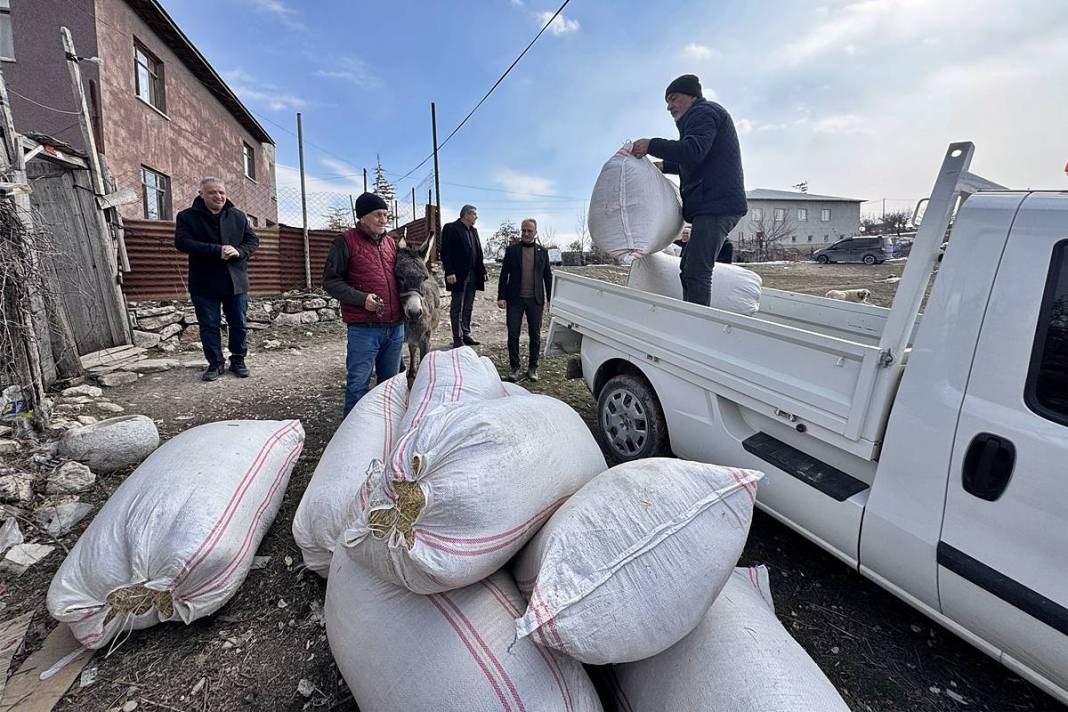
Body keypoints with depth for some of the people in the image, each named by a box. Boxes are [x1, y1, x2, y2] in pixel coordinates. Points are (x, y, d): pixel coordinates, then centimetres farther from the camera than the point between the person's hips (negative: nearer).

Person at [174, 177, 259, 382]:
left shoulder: (238, 216, 8)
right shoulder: (187, 216, -1)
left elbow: (253, 240, 7)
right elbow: (181, 242, -13)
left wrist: (239, 251, -15)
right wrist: (216, 250, -23)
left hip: (236, 281, 2)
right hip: (204, 283, -2)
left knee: (239, 324, 7)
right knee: (209, 325, 5)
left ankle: (238, 360, 21)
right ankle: (215, 363, 17)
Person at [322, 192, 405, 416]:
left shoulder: (391, 242, 16)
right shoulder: (346, 241, -1)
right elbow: (330, 280, -3)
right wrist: (362, 299, -16)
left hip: (396, 326, 6)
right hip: (364, 328, -5)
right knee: (358, 385, -2)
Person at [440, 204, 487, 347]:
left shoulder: (473, 231, 17)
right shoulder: (451, 228, -5)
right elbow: (445, 252, -11)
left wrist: (483, 271, 8)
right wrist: (449, 272, -19)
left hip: (473, 275, 7)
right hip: (459, 275, -7)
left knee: (468, 308, 12)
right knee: (457, 309, -1)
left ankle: (466, 334, 22)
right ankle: (457, 339, 4)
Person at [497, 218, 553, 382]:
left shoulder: (543, 252, 8)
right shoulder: (511, 250, 5)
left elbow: (548, 277, 9)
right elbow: (504, 275, 3)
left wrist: (550, 299, 3)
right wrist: (501, 297, -5)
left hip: (535, 300, 1)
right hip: (515, 299, -1)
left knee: (535, 335, 5)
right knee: (513, 335, 1)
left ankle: (532, 367, 18)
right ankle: (514, 367, 14)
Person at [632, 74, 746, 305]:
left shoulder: (703, 112, -2)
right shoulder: (704, 115, 31)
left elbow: (693, 151, -22)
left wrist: (651, 145, -18)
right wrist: (664, 166, 29)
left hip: (716, 205, -11)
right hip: (716, 205, 11)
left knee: (696, 272, -20)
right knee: (688, 267, 10)